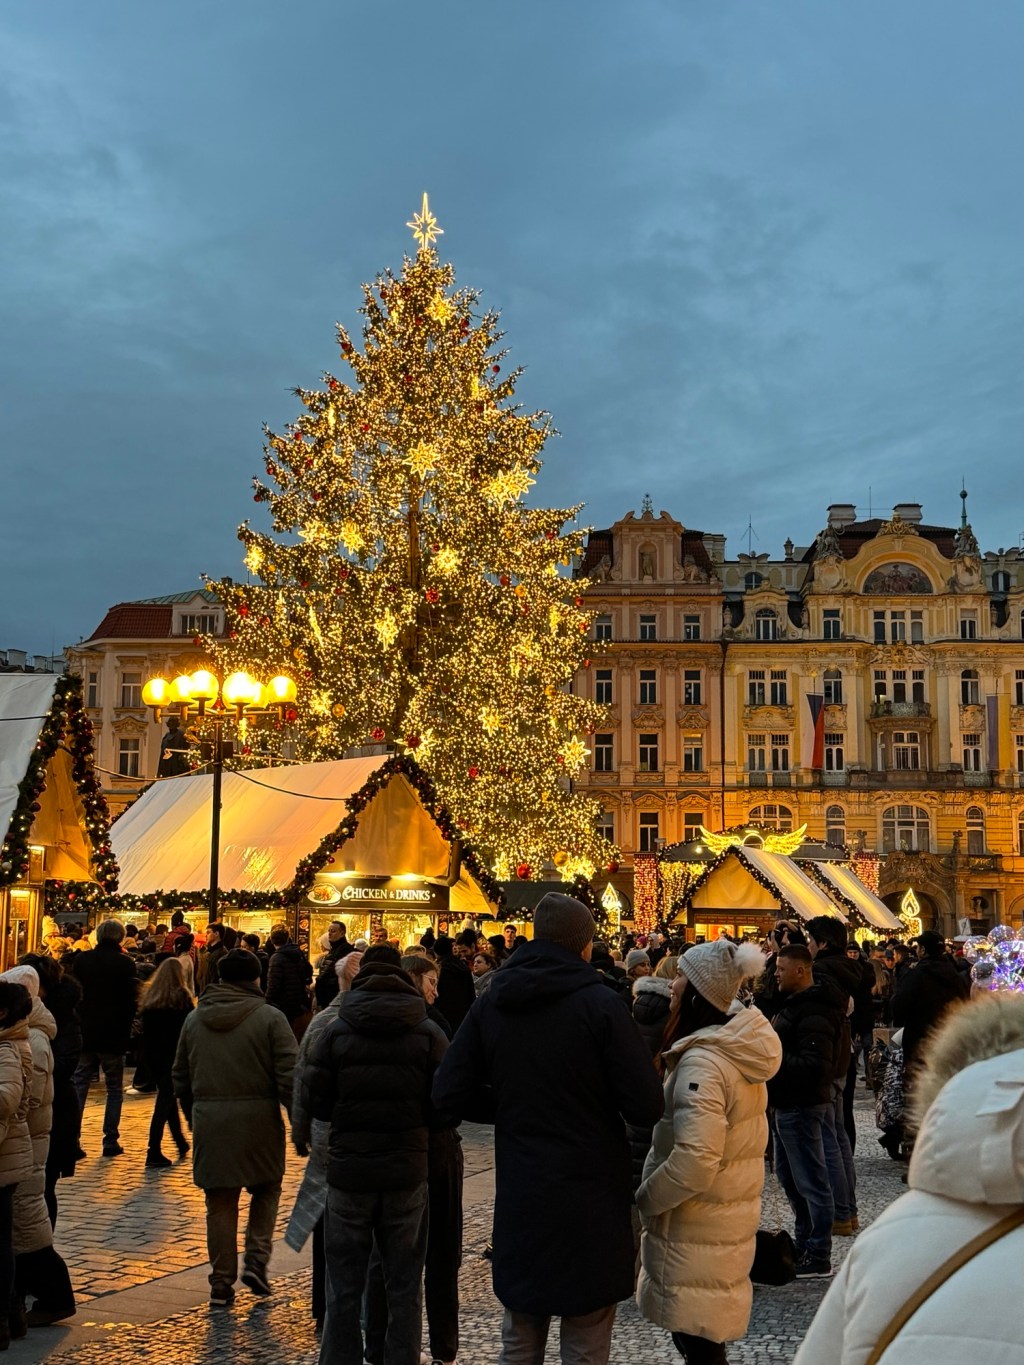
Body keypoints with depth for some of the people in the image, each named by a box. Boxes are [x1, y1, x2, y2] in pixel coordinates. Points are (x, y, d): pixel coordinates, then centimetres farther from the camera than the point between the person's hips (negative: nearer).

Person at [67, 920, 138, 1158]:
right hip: (113, 1035, -3)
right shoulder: (125, 964, -9)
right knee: (114, 1089, 7)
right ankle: (110, 1140, 5)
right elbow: (130, 1000, -6)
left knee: (79, 1085, 9)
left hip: (84, 1033, 3)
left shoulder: (80, 960, 1)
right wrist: (126, 1030, 6)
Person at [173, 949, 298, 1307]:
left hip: (209, 1120, 3)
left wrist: (193, 1116, 27)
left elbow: (180, 1076, 17)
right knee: (266, 1190, 18)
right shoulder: (270, 1017, -5)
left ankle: (221, 1284, 13)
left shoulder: (194, 1019, 9)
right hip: (258, 1117, -3)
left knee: (220, 1203, 10)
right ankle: (256, 1260, 5)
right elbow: (289, 1076, -10)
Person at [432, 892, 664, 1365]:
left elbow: (448, 1098, 0)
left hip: (519, 1198, 4)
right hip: (589, 1201, -4)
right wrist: (595, 1099, 6)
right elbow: (647, 1107, -15)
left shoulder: (490, 1003, 0)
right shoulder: (599, 1003, -13)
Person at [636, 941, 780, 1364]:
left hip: (697, 1229, -9)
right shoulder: (740, 1048, 4)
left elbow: (695, 1161, -30)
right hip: (729, 1215, 9)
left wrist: (643, 1198, -16)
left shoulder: (702, 1061, -25)